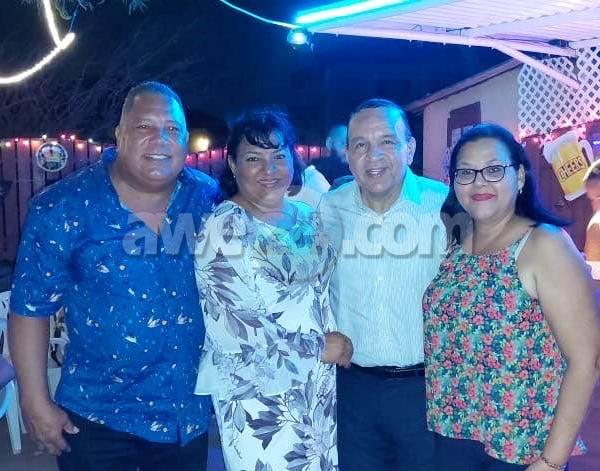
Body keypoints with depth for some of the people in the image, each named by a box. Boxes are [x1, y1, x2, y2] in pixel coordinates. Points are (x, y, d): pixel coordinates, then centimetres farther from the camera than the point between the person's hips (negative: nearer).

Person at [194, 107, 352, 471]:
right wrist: (318, 348, -13)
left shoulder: (308, 217, 6)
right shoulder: (221, 228, -13)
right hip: (257, 391, -6)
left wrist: (335, 344, 5)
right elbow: (231, 325, -20)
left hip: (318, 384, 6)